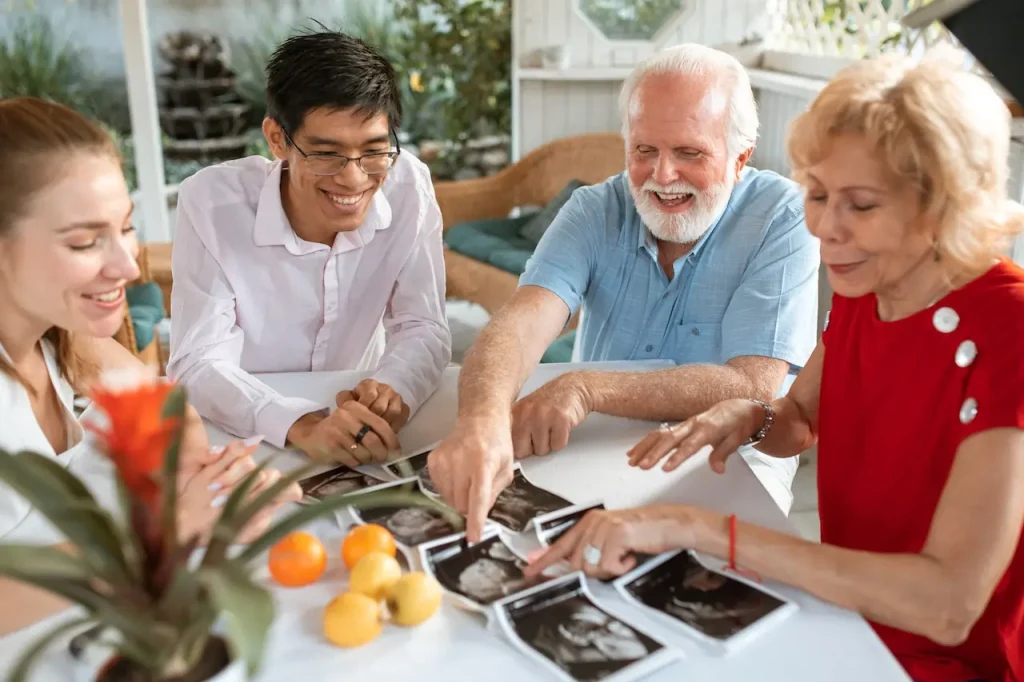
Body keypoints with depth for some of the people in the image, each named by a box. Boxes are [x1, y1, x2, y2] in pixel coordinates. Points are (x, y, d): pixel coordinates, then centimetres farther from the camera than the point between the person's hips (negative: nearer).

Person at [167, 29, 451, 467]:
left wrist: (393, 393, -31)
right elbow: (198, 364, -19)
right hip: (243, 440, -2)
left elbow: (423, 329, -9)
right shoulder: (211, 202, -17)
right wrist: (301, 425, -37)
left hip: (359, 441, 2)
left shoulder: (408, 186, -12)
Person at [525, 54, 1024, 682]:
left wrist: (699, 527, -36)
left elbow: (949, 605, -32)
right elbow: (798, 421, 11)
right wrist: (750, 416, -13)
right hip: (846, 616, 5)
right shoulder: (864, 288, -4)